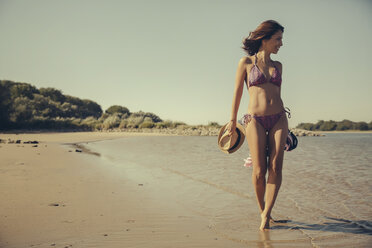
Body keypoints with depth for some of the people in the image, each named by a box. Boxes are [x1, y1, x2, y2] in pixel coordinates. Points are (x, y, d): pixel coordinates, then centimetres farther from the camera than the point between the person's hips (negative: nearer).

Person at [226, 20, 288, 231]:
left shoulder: (277, 66, 15)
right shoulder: (246, 62, 3)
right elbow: (237, 92, 6)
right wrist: (233, 120, 6)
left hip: (278, 118, 4)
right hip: (255, 119, -3)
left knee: (276, 166, -10)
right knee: (259, 170, -7)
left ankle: (266, 214, -5)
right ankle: (262, 208, 17)